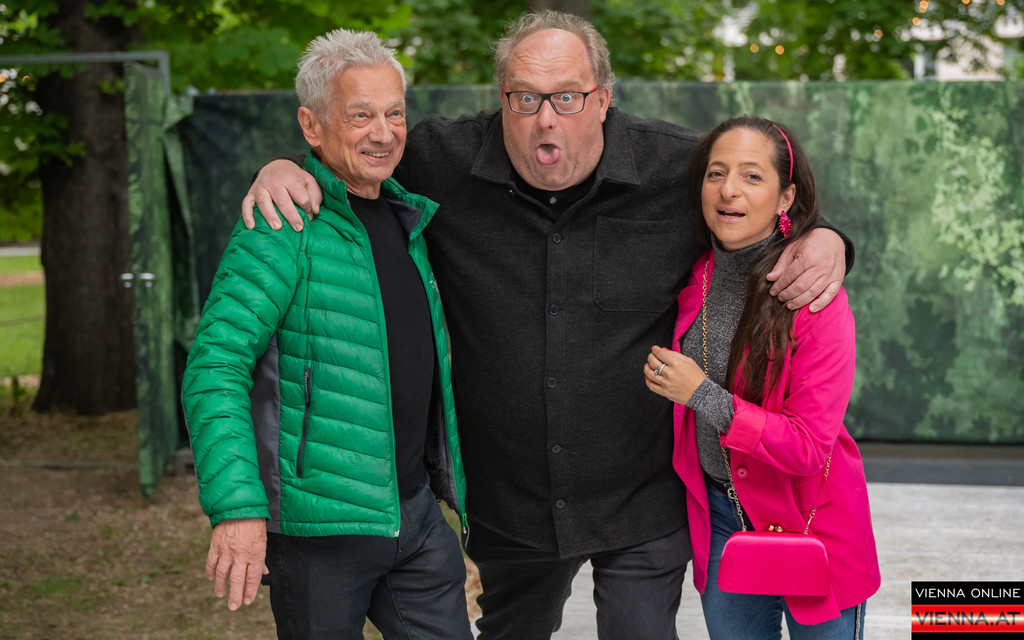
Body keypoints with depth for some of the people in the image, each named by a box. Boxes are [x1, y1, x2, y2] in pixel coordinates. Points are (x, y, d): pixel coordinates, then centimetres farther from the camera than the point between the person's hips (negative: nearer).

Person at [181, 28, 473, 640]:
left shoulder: (411, 217, 12)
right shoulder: (286, 226, -12)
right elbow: (215, 368, -19)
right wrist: (237, 506, -28)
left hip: (416, 515, 7)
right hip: (318, 528, -6)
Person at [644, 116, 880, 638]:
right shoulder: (695, 280, -3)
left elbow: (809, 447, -23)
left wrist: (702, 395, -26)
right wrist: (663, 379, -3)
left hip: (808, 523, -5)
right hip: (719, 518, 5)